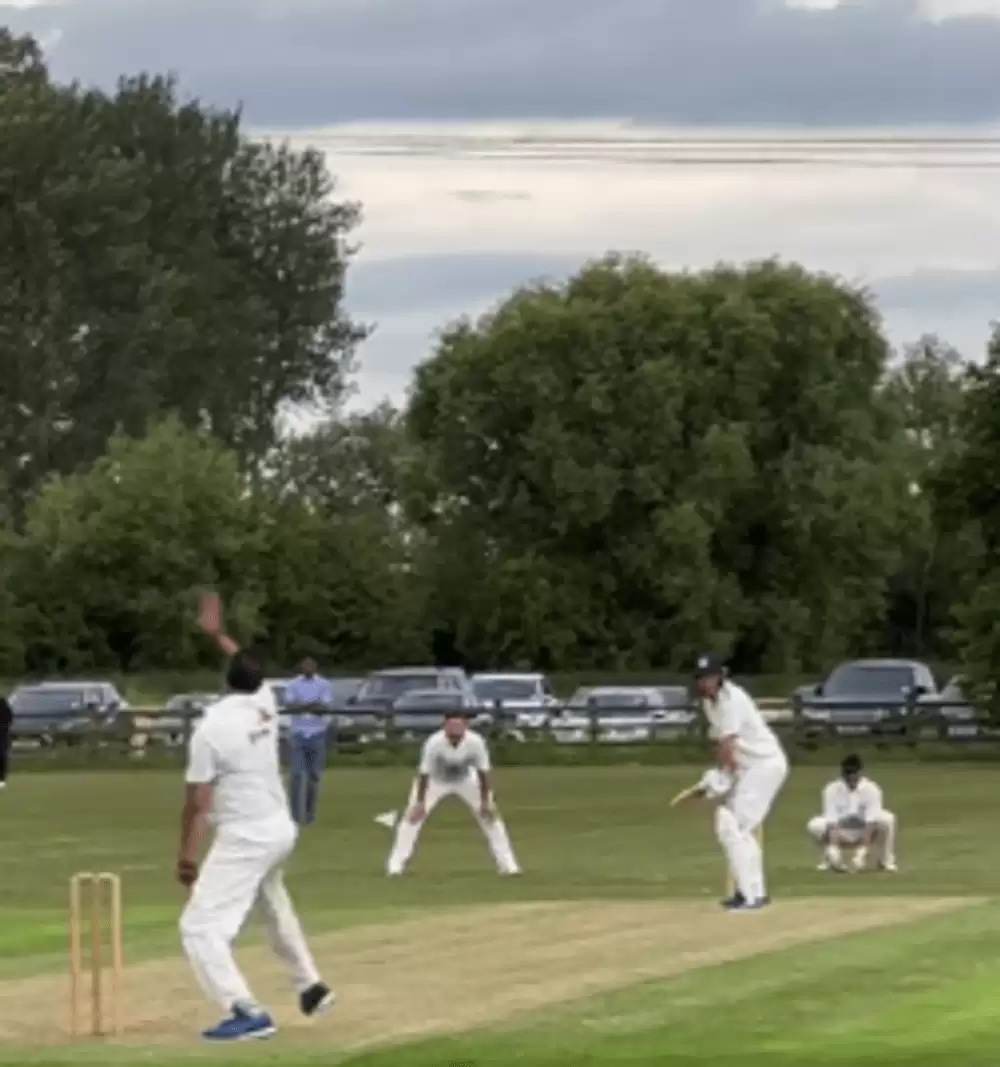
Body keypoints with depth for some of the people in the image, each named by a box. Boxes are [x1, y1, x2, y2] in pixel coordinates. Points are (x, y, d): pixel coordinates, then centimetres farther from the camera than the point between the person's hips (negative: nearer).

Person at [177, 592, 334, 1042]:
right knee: (273, 904, 34)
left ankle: (247, 1013, -28)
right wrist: (218, 634, 35)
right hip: (280, 829, 8)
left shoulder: (211, 728, -15)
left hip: (245, 838, -8)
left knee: (200, 927, -12)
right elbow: (251, 670, 27)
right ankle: (310, 986, 44)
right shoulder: (265, 705, 2)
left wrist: (186, 855, -10)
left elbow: (197, 802, -15)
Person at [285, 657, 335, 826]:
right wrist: (313, 705, -16)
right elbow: (291, 706, -9)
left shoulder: (324, 685, 3)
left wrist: (302, 706, -13)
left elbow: (326, 707, -9)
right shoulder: (293, 684, 5)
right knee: (298, 774, -7)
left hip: (317, 734, 1)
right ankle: (297, 814, -8)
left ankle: (310, 812, 17)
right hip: (298, 734, -1)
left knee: (314, 774, 6)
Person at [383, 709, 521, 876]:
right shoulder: (434, 743, -37)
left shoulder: (475, 742, -33)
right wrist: (420, 802, -25)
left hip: (466, 780, 2)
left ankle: (507, 864, 4)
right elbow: (424, 774, -26)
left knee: (490, 813, -6)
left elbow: (483, 772, -20)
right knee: (413, 814, -14)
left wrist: (486, 801, -18)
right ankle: (396, 864, -5)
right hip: (436, 780, -1)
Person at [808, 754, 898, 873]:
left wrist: (863, 850, -39)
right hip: (842, 834, 1)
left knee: (887, 819, -30)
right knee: (814, 826, -28)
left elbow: (871, 822, -27)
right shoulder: (832, 790, -16)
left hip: (866, 833, -1)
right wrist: (833, 848, -39)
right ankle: (829, 858, -2)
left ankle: (886, 860, -11)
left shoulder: (871, 789, -19)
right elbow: (831, 821, -23)